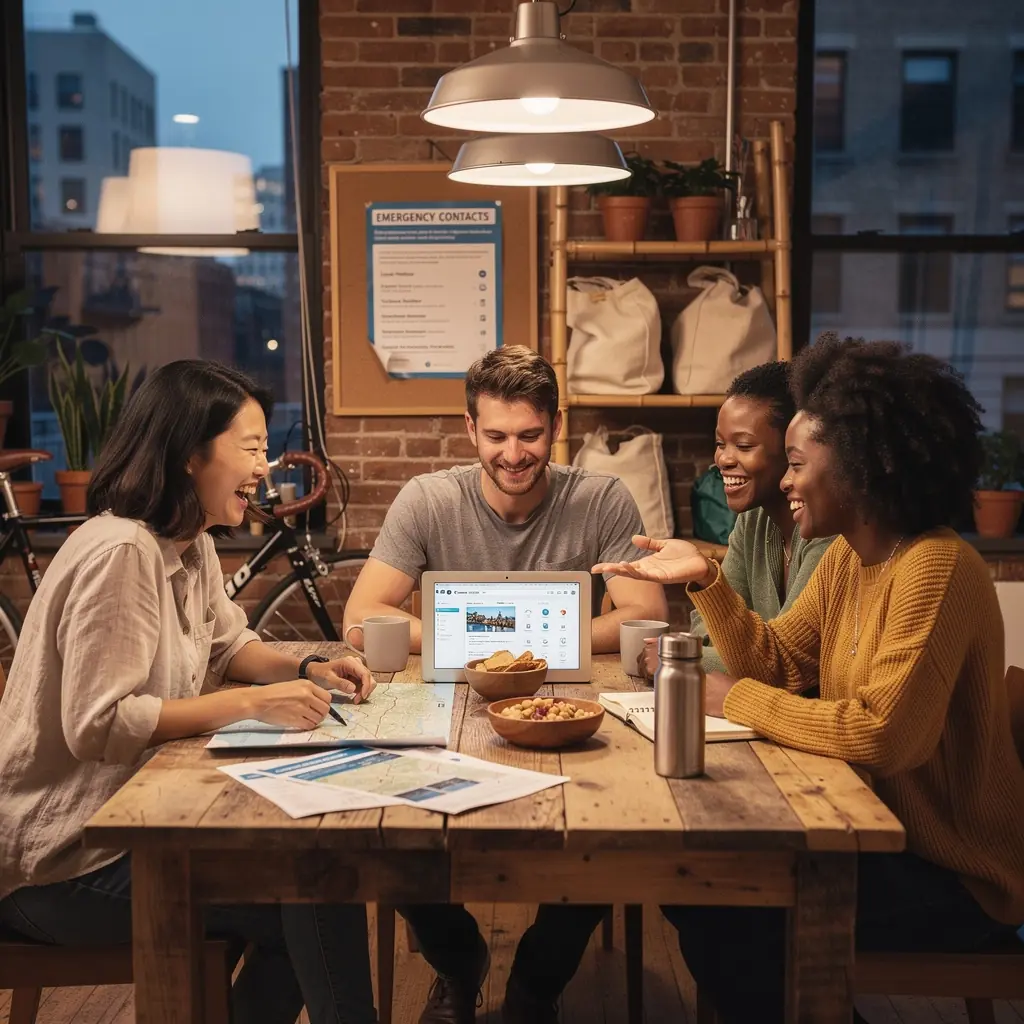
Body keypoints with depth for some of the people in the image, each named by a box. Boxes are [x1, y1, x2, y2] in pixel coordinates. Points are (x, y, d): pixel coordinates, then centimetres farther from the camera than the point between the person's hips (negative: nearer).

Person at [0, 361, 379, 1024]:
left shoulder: (193, 545, 6)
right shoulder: (120, 552, -24)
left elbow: (229, 645, 18)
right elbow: (97, 726, -27)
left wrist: (307, 671, -1)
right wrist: (251, 705, -27)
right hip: (62, 865, -9)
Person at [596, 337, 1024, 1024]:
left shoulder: (936, 568, -25)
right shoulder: (848, 555, 5)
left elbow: (883, 734, -33)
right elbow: (777, 663, 7)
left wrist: (739, 700, -21)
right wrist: (705, 579, -7)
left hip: (953, 879, -8)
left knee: (719, 910, -13)